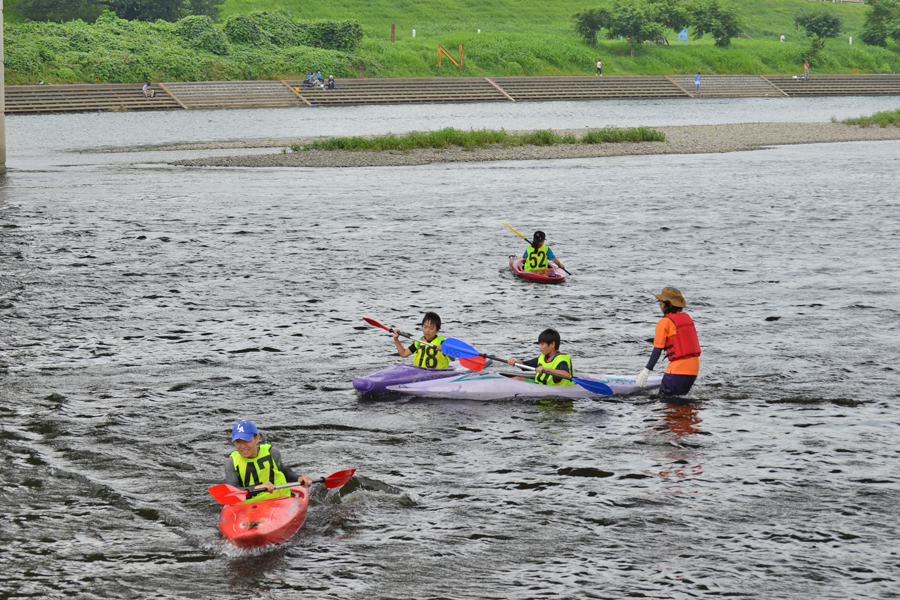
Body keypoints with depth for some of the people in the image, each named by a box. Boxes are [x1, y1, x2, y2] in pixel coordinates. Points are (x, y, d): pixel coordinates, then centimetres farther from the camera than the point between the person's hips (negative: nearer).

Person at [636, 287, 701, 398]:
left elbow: (657, 351, -10)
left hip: (678, 368, -7)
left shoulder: (664, 323, -9)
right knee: (679, 397, 16)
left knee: (664, 397, 0)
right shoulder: (687, 318, 11)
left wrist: (646, 371, -5)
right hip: (694, 368, 7)